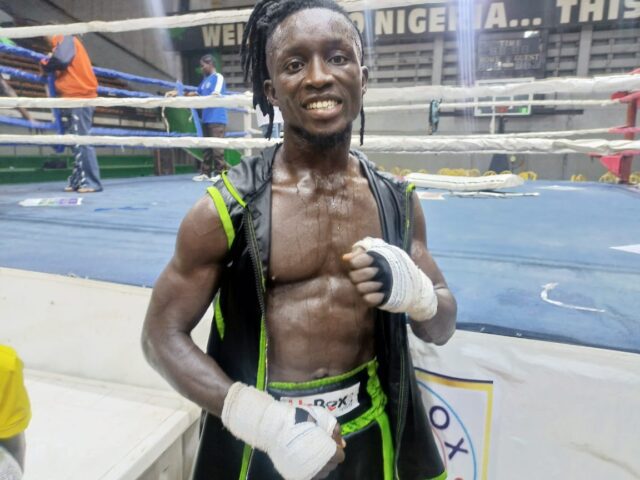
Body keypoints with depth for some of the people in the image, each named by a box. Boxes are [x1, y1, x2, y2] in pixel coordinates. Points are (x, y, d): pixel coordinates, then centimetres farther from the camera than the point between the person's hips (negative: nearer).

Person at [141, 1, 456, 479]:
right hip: (262, 436, -3)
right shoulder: (227, 207, -15)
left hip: (371, 429, 4)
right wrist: (265, 420, -20)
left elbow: (442, 328, 3)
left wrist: (413, 288, -20)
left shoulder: (398, 201, -5)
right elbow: (162, 335, -8)